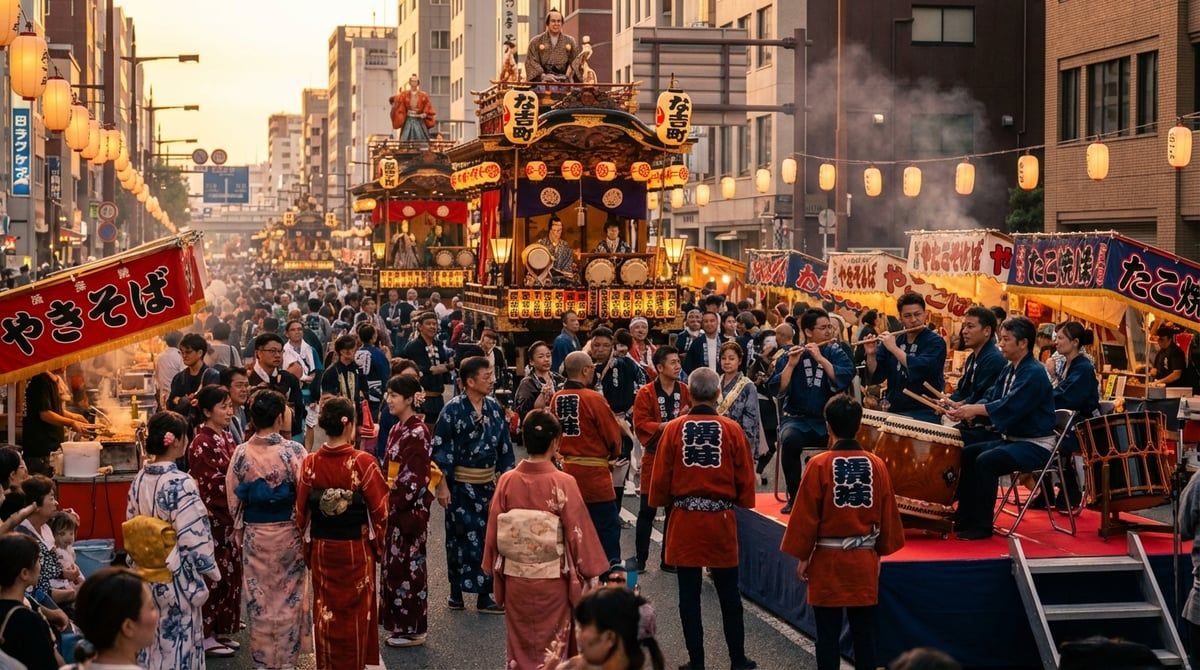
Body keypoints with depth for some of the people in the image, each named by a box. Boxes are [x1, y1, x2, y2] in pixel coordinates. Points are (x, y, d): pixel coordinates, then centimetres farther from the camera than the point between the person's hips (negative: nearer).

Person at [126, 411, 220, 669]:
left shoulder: (140, 479, 0)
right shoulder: (180, 484, -21)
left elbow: (131, 527, 8)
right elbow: (193, 538, -20)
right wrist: (211, 571, -7)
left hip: (146, 576, 7)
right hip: (177, 579, -7)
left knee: (152, 642, 18)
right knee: (177, 645, 6)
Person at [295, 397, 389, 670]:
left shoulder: (310, 463, -9)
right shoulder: (363, 462, -17)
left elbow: (301, 511, -1)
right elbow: (380, 509, -11)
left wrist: (307, 545, 13)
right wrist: (379, 544, 5)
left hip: (321, 548, 2)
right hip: (357, 548, -2)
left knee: (326, 608, 15)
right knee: (356, 608, 12)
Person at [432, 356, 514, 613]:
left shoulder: (494, 407, 4)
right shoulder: (453, 409, -12)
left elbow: (504, 446, 12)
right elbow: (440, 448, -11)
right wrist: (442, 486, -13)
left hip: (487, 483, 5)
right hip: (460, 485, -5)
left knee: (487, 538, 6)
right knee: (460, 538, 4)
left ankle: (484, 595, 14)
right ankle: (456, 593, 14)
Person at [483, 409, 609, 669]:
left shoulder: (507, 481, -7)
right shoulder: (563, 483, -16)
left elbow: (493, 531, 0)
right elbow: (579, 532, -11)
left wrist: (495, 570, 13)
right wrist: (591, 574, 0)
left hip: (515, 579, 3)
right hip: (553, 580, -3)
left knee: (520, 645, 16)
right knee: (552, 647, 10)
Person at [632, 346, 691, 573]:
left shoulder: (684, 390, 4)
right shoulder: (646, 393, -9)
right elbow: (640, 424, -14)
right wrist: (666, 426, -23)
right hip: (654, 456, -4)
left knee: (674, 510, 9)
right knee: (648, 510, 2)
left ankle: (669, 559, 18)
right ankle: (640, 559, 11)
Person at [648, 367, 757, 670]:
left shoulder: (673, 429, -7)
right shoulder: (732, 430, -7)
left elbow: (661, 477, -2)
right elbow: (745, 478, -1)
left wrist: (663, 501, 17)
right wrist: (742, 504, 17)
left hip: (684, 520, 0)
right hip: (722, 520, 0)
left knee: (689, 594, 7)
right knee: (729, 593, 11)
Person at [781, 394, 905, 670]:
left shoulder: (819, 464, -12)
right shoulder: (877, 464, -2)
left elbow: (806, 515, -9)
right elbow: (887, 514, 5)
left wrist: (802, 556, 2)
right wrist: (880, 552, 18)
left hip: (827, 560, -3)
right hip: (865, 560, 3)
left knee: (828, 632, 4)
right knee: (864, 630, 10)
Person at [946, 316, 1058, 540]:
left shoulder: (1034, 373, -18)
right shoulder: (1008, 370, 11)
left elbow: (1009, 408, -27)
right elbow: (991, 400, 8)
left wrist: (974, 409, -25)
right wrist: (967, 409, -11)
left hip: (1036, 444, -10)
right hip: (1011, 438, 10)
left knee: (985, 461, -27)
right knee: (965, 454, 1)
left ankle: (983, 525, -18)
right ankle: (965, 518, 6)